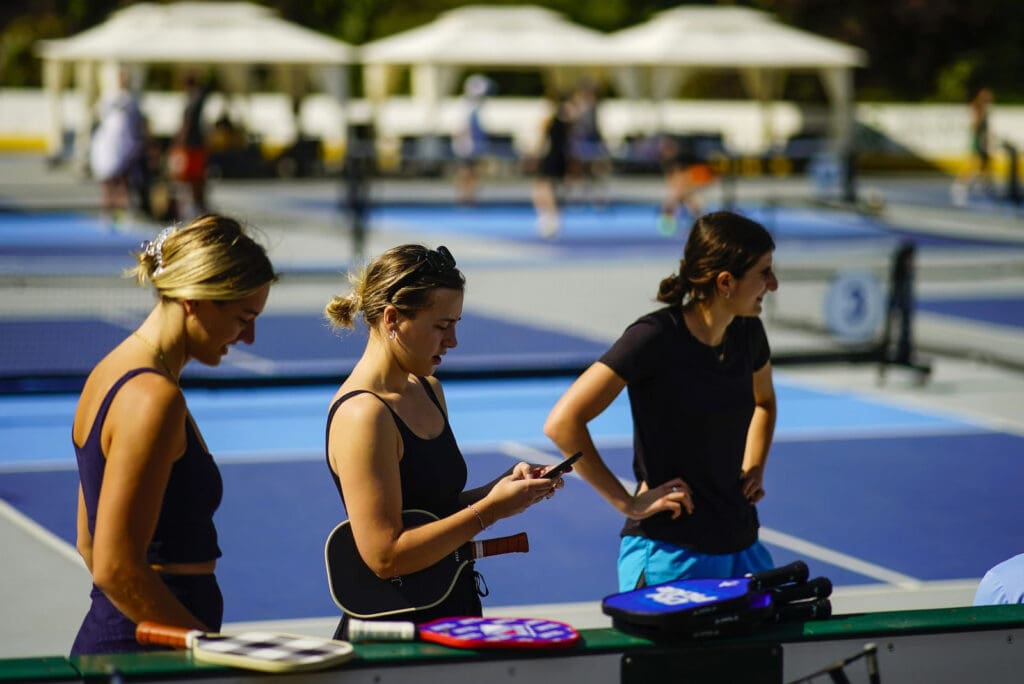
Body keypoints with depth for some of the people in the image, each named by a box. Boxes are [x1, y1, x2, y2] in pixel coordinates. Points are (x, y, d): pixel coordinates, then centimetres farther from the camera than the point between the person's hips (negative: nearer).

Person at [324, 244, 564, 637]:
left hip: (452, 615, 8)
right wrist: (490, 510, -16)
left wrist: (502, 489, 3)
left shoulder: (427, 389, 12)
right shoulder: (362, 415, -15)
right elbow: (385, 556, -19)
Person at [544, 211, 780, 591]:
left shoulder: (747, 332, 4)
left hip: (741, 548, 7)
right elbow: (562, 423, -19)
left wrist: (754, 469, 12)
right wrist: (628, 503, -16)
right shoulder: (656, 337, -17)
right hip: (670, 556, -7)